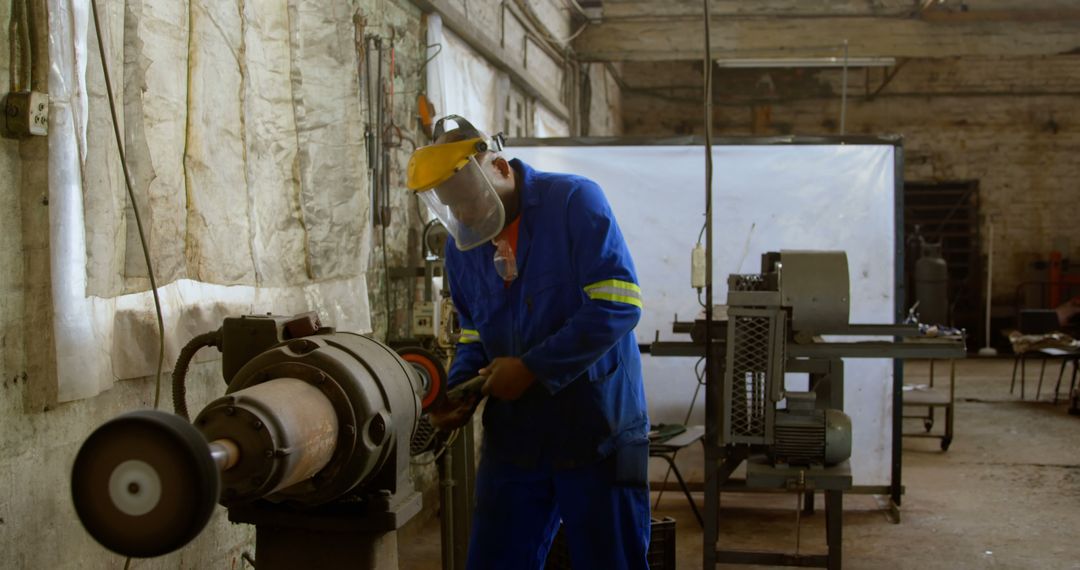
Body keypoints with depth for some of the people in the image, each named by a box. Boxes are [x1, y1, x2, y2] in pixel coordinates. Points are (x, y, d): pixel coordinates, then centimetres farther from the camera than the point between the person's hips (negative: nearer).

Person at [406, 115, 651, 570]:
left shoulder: (575, 202, -11)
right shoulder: (461, 245, 8)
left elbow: (619, 306, -19)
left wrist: (532, 369, -18)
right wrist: (457, 394, -3)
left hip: (597, 431, -5)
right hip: (513, 438, 5)